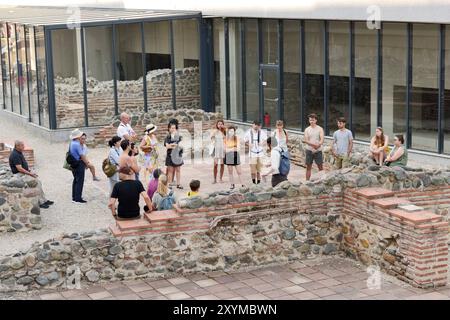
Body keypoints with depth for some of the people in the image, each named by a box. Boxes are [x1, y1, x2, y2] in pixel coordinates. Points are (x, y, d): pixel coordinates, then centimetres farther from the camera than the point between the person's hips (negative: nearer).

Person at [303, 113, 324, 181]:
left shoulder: (320, 129, 1)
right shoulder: (307, 129, 5)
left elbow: (322, 140, -8)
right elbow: (305, 140, -6)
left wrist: (317, 145, -26)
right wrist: (314, 144, -20)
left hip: (318, 150, -1)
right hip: (309, 150, 1)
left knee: (320, 167, -1)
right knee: (308, 167, 6)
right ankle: (307, 181, 10)